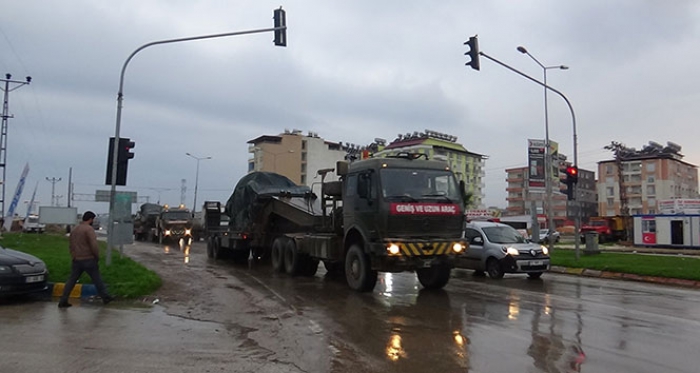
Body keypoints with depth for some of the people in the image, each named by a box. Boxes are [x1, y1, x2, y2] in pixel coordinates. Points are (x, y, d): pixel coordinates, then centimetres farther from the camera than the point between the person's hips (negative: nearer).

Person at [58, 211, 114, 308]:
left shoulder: (74, 230, 15)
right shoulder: (89, 229, -12)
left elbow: (71, 246, 20)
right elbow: (94, 245, -19)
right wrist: (97, 256, -6)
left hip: (76, 260, 7)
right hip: (88, 259, -7)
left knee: (71, 280, 9)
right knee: (97, 279, 5)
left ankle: (63, 301, 7)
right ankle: (105, 297, 14)